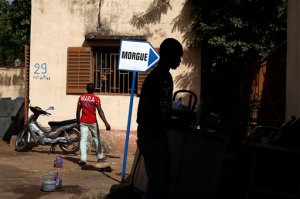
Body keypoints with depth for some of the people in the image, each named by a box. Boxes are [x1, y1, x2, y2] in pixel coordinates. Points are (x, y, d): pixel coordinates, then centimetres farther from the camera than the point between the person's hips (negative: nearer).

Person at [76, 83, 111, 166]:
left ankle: (83, 159, -11)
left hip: (83, 121, 2)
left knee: (83, 140, 0)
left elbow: (78, 111, 7)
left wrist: (78, 121, 18)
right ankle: (100, 156, 25)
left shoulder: (81, 97, 3)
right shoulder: (96, 98, -8)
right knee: (96, 138, 14)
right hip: (92, 121, -2)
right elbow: (100, 111, -16)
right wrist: (106, 123, -19)